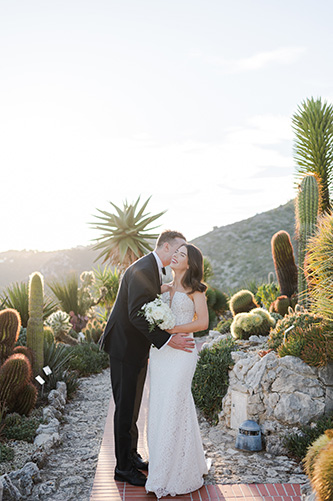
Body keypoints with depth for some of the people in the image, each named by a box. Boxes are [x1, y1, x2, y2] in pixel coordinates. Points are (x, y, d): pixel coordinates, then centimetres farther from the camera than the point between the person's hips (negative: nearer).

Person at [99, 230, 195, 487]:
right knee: (126, 407, 0)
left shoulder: (155, 270, 10)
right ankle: (124, 467, 13)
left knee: (133, 406, 19)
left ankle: (132, 455, 32)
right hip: (125, 347, -10)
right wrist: (167, 339, -30)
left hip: (137, 348, 10)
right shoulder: (143, 270, -22)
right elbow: (136, 314, -28)